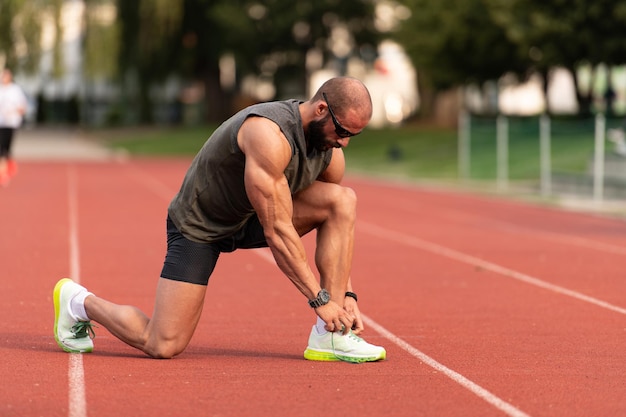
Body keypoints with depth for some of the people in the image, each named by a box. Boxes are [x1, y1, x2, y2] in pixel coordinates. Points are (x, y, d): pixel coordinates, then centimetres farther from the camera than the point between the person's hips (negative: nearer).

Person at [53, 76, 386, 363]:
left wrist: (347, 295, -5)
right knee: (162, 346, -13)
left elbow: (337, 227, 4)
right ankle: (78, 302, 16)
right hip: (199, 225, -7)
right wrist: (320, 299, -27)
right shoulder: (269, 136, -33)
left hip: (249, 219, 7)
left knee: (343, 200, -15)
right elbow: (276, 231, -31)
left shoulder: (330, 150, -8)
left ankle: (329, 335, -13)